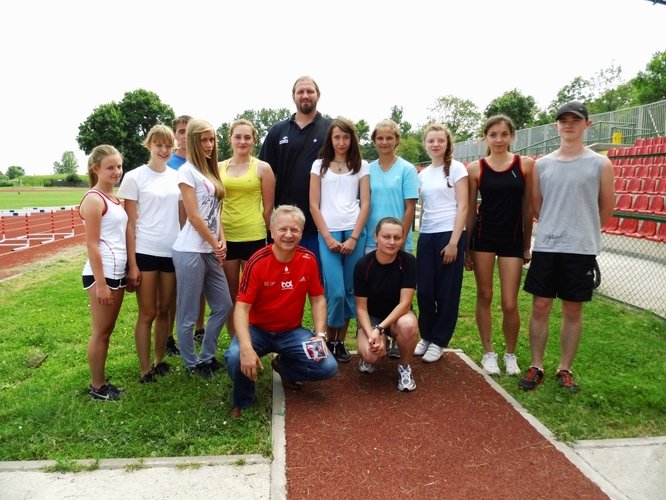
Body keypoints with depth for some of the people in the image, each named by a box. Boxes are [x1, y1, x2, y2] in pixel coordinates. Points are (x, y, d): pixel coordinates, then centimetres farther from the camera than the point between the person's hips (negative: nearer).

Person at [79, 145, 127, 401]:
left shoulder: (114, 199, 12)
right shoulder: (94, 199, -12)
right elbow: (92, 245, -15)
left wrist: (126, 272, 15)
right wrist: (100, 283, -18)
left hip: (118, 272, 8)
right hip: (101, 274, -8)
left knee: (108, 331, 15)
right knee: (100, 332, 3)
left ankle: (102, 381, 26)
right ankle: (97, 386, 16)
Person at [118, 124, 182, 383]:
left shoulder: (176, 176, 8)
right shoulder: (135, 177, -4)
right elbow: (130, 224, -5)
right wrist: (132, 264, -9)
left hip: (173, 252, 4)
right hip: (145, 252, -4)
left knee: (164, 310, 13)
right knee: (148, 313, 3)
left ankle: (160, 360, 27)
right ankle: (145, 370, 15)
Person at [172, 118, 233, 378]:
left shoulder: (211, 171, 16)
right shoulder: (187, 171, -8)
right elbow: (194, 216, -13)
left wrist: (222, 241, 1)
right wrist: (215, 245, -7)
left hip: (211, 252, 8)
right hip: (191, 252, -8)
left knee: (223, 306, 13)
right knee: (188, 314, 4)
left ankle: (207, 357, 28)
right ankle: (192, 364, 21)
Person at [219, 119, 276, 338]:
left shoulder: (262, 168, -1)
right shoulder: (219, 167, 7)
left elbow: (268, 207, 2)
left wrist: (261, 230, 4)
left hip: (253, 237, -3)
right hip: (225, 236, 3)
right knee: (230, 294, 11)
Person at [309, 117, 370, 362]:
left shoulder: (361, 166, 10)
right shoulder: (319, 165, 9)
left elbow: (365, 204, 4)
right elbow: (313, 205, 4)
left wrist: (354, 237, -6)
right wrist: (327, 236, -6)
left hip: (355, 232, 1)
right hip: (329, 233, -1)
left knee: (350, 290, 2)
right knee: (335, 291, -9)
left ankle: (341, 342, 15)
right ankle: (329, 341, 11)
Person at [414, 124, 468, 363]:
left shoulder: (456, 168, -2)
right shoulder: (423, 174, 13)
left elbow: (462, 207, -7)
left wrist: (454, 242, -14)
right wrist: (418, 236, 7)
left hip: (450, 234, -5)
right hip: (426, 235, 5)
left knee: (447, 291, 3)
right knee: (424, 290, 4)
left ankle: (438, 341, 16)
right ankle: (426, 336, 22)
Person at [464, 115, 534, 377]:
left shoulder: (525, 164, -1)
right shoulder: (476, 168, -2)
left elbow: (527, 207, 3)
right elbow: (470, 210, 2)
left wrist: (527, 245, 4)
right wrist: (467, 247, 3)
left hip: (513, 239, 0)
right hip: (483, 237, 1)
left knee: (510, 304, 0)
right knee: (484, 296, 8)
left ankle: (510, 354, 24)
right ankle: (488, 353, 24)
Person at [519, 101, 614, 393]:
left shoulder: (600, 164, -1)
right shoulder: (541, 164, 6)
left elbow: (606, 208, 7)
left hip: (581, 250, -1)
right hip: (545, 247, 2)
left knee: (573, 310, 7)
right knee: (540, 307, 4)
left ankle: (565, 369, 21)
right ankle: (536, 366, 17)